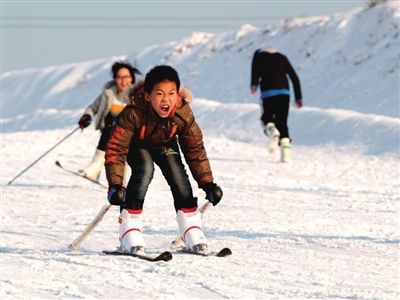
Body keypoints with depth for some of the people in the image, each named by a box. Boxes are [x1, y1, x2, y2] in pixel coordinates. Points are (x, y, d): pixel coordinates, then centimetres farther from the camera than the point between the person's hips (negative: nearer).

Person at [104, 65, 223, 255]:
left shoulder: (183, 113, -30)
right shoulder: (134, 113, -40)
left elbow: (195, 149, -18)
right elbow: (116, 148, -36)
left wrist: (207, 183, -20)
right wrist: (115, 185, -44)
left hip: (165, 144, 3)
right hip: (136, 145, -3)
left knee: (178, 175, -16)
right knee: (145, 169, -29)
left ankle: (194, 237, -3)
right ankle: (130, 238, -29)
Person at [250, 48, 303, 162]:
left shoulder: (259, 55, 14)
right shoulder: (282, 58, 23)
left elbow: (255, 68, -9)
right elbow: (294, 77, 16)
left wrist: (254, 84, -24)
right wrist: (298, 97, 17)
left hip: (268, 92, -3)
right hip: (284, 92, 3)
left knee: (267, 118, 17)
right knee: (282, 122, 10)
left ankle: (272, 131, -18)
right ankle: (285, 155, -5)